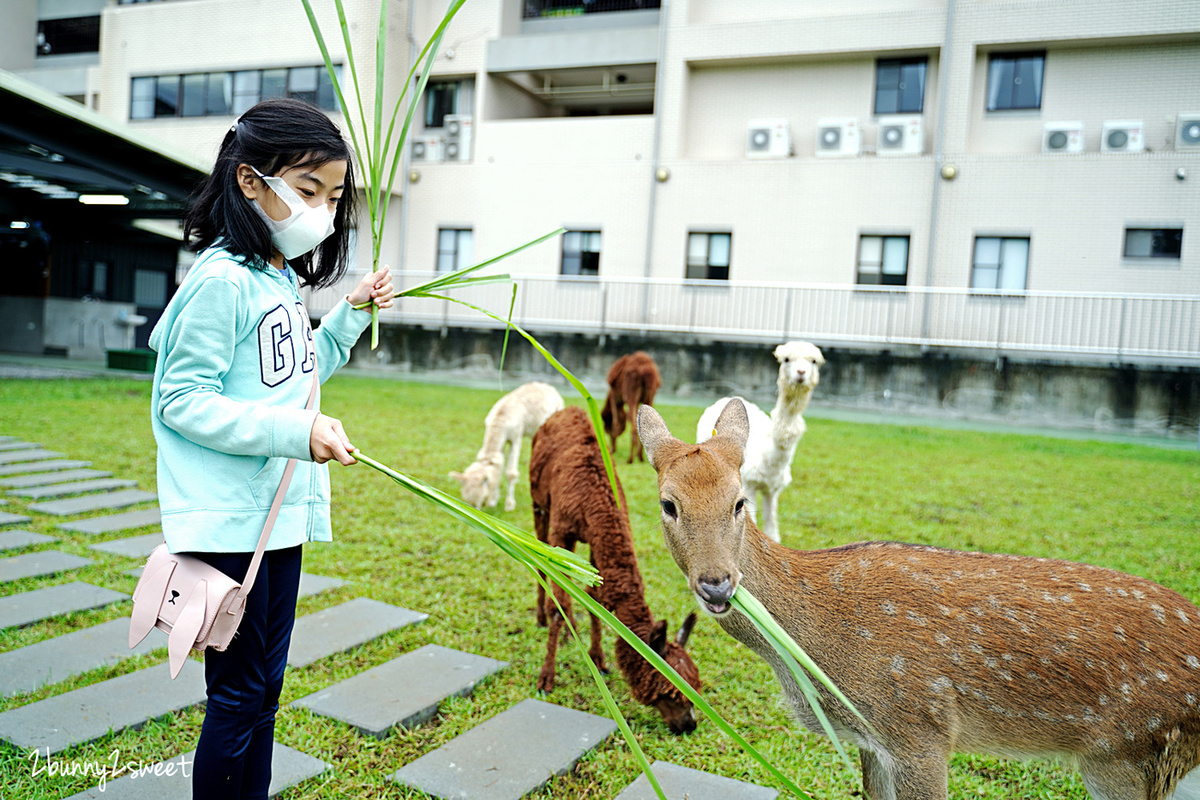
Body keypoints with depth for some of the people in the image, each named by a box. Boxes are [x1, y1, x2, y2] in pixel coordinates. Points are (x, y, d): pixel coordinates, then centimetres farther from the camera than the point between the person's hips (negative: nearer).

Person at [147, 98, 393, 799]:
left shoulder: (283, 280, 12)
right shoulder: (222, 281, -15)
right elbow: (181, 400, -18)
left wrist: (350, 317, 13)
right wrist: (296, 432, -26)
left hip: (282, 515, 9)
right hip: (230, 523, -9)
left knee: (266, 685, 18)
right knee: (237, 695, 4)